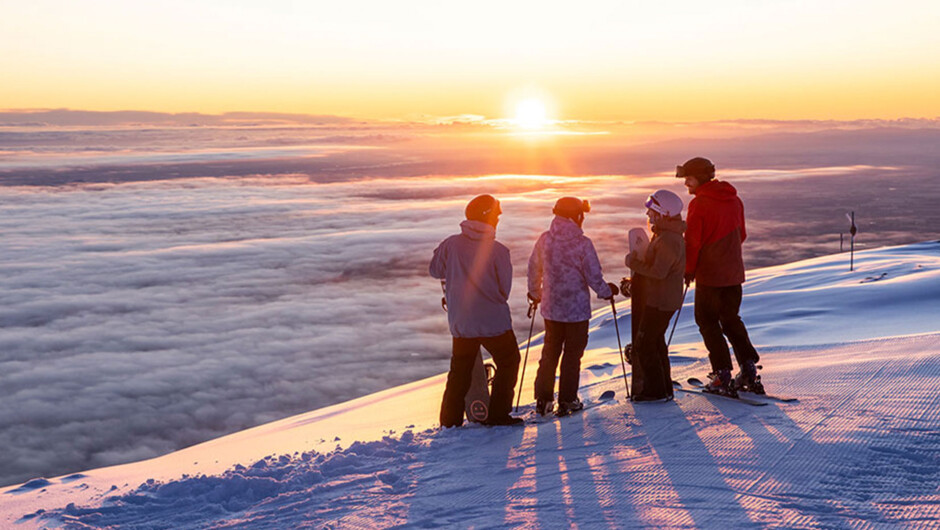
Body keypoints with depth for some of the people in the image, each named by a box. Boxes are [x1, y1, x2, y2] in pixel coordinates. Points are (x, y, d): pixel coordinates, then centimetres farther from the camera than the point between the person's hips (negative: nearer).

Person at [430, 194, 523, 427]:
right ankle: (498, 414, 12)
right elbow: (505, 288, -5)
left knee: (460, 369, 18)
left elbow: (435, 270, 7)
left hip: (460, 321, 4)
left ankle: (450, 418, 16)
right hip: (493, 321, -4)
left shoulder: (451, 245, -7)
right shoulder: (497, 250, -14)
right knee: (508, 362, 15)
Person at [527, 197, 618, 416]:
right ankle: (567, 401, 15)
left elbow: (534, 268, 7)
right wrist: (606, 291, 7)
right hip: (576, 308, -4)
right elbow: (594, 277, -13)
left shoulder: (544, 239, -4)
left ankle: (543, 399, 18)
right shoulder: (582, 243, -18)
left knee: (550, 351, 17)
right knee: (572, 353, 10)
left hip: (550, 307, 4)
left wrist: (535, 292, 24)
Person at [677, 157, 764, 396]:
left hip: (709, 274, -7)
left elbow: (692, 242, -14)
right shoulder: (734, 200, 8)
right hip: (734, 272, 7)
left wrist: (688, 270, -1)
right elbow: (741, 235, 16)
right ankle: (749, 370, 14)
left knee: (707, 322, 4)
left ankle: (723, 375, 0)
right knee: (731, 319, 18)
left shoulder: (699, 204, -15)